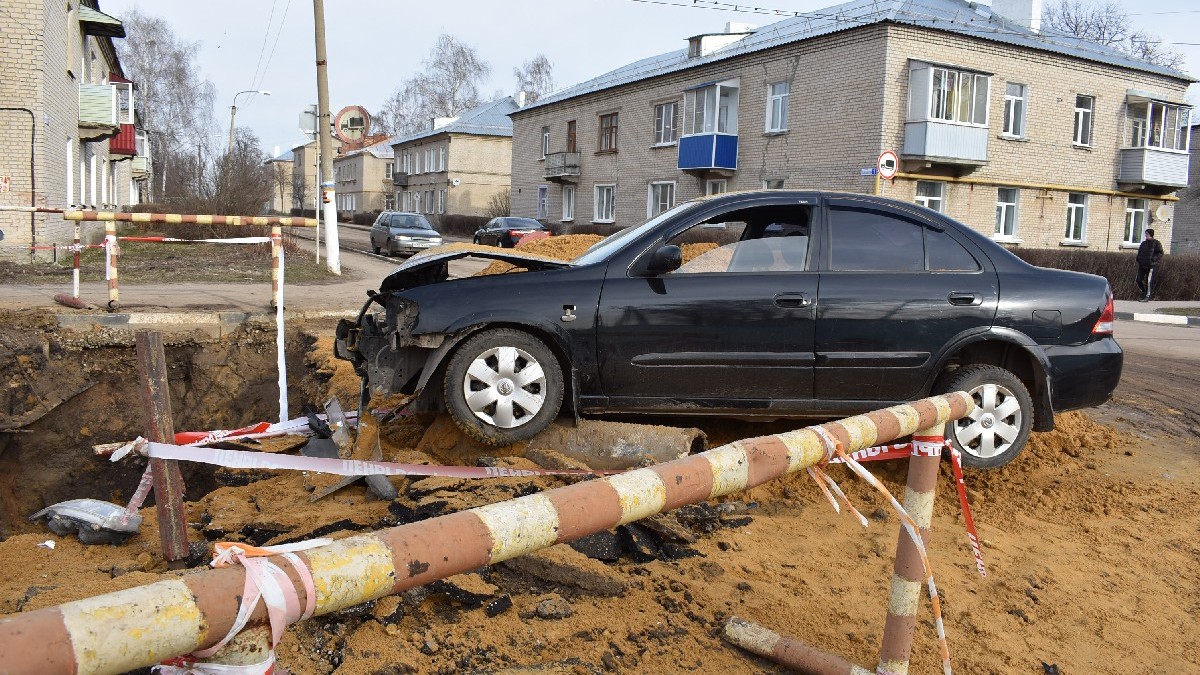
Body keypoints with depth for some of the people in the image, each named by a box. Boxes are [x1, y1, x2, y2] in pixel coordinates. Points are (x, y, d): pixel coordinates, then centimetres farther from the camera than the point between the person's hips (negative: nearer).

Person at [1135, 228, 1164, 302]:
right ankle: (1143, 293, 25)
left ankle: (1147, 296, 0)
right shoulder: (1143, 243, 17)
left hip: (1151, 265, -6)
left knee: (1149, 281, -7)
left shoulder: (1156, 243, -1)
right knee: (1139, 280, 4)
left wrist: (1153, 259, -18)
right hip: (1142, 265, 6)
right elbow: (1139, 252, 27)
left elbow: (1160, 253, -5)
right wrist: (1138, 259, 9)